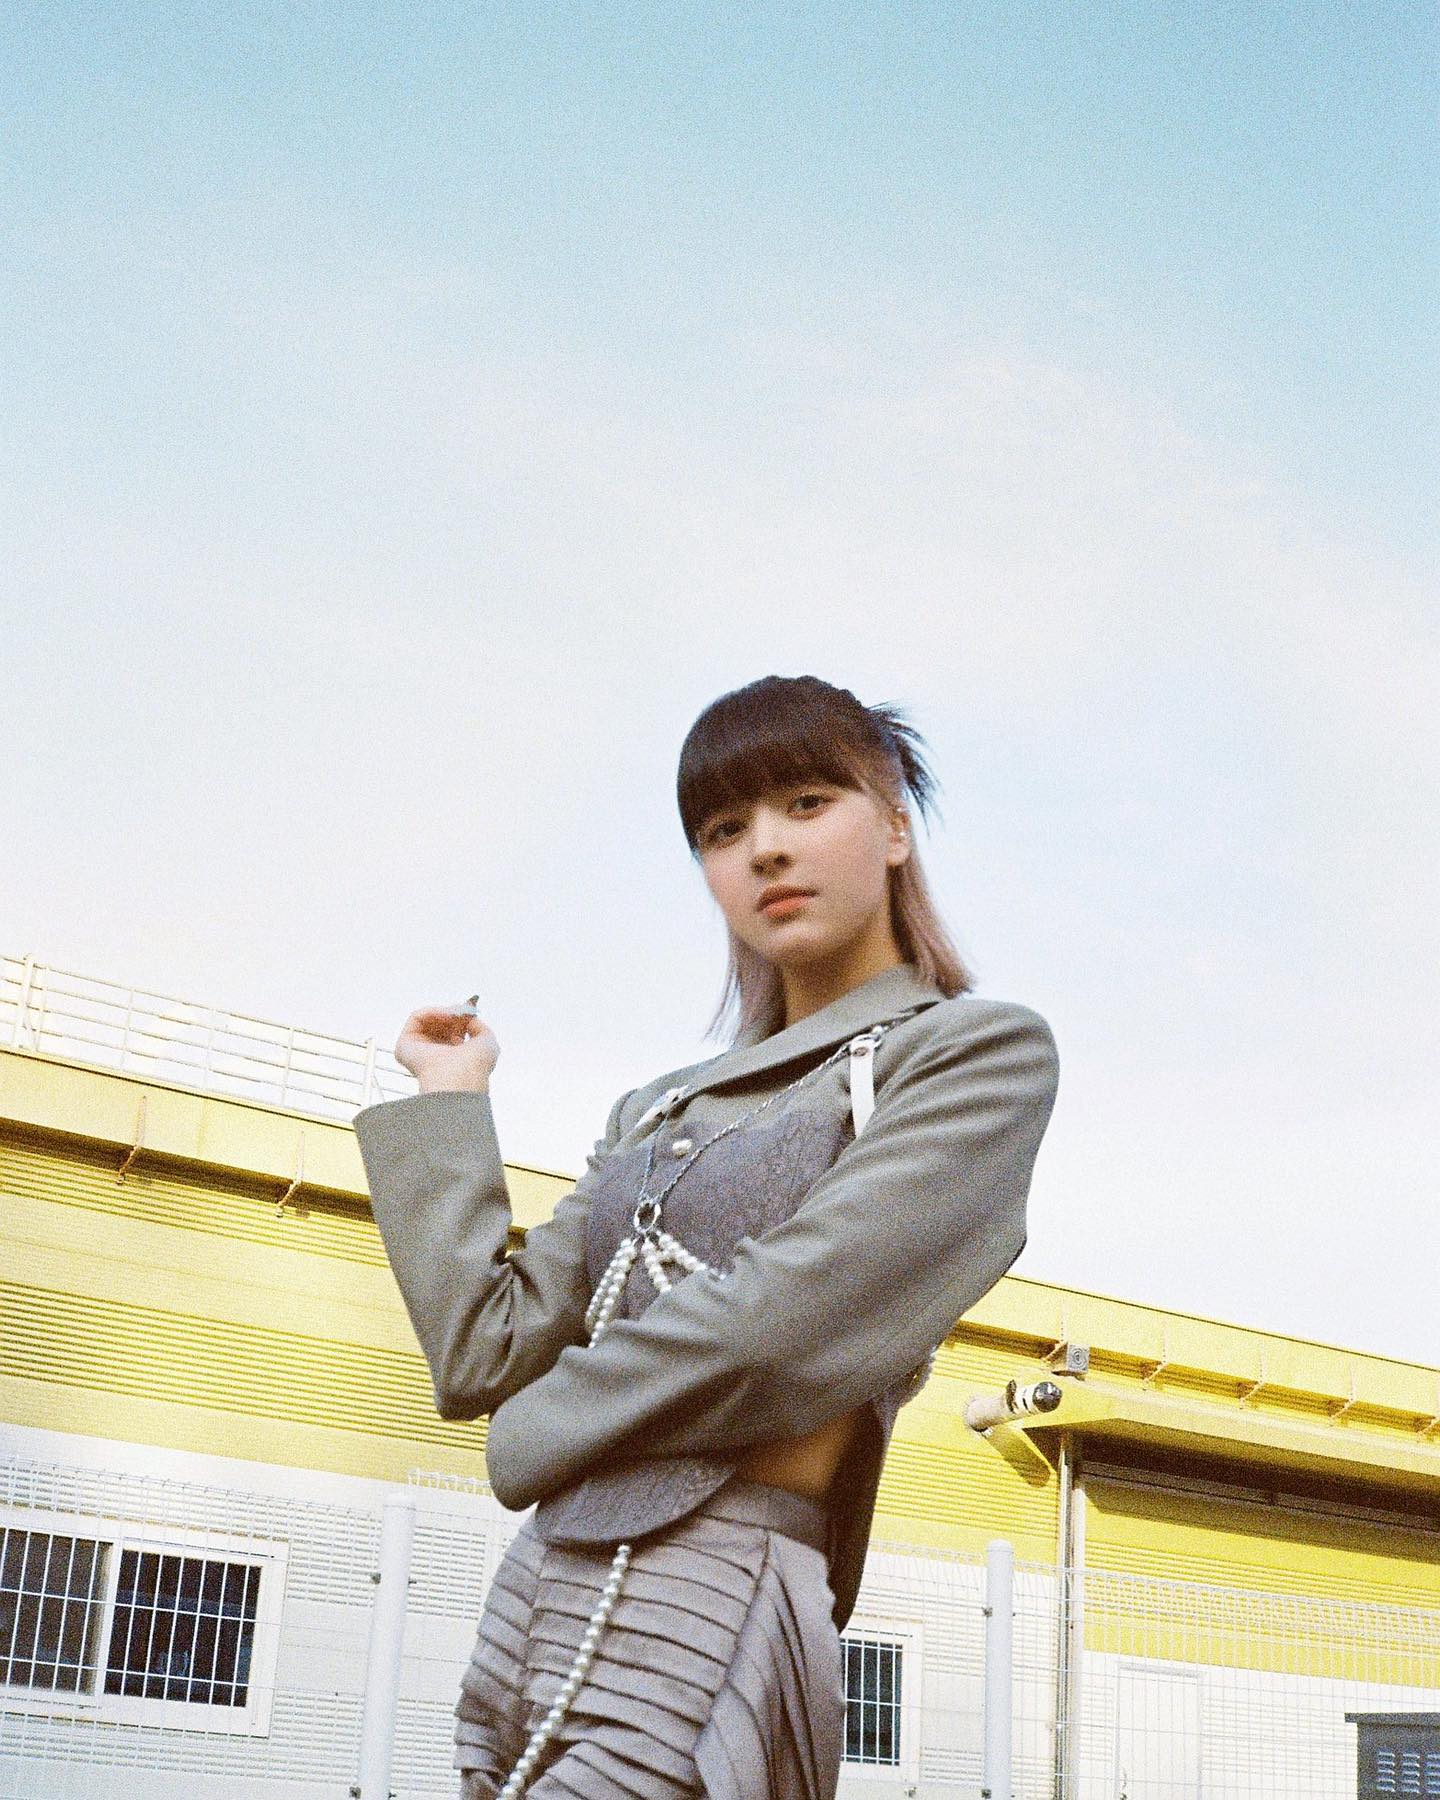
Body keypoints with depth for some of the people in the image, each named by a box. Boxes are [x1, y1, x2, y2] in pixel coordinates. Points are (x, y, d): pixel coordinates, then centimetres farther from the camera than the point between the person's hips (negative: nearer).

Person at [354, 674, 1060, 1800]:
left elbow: (775, 1324, -14)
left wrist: (538, 1433, 0)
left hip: (700, 1620, -7)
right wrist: (448, 1104, 19)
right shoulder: (659, 1114, 20)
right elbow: (482, 1353, 12)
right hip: (532, 1609, 7)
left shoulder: (982, 1052, -2)